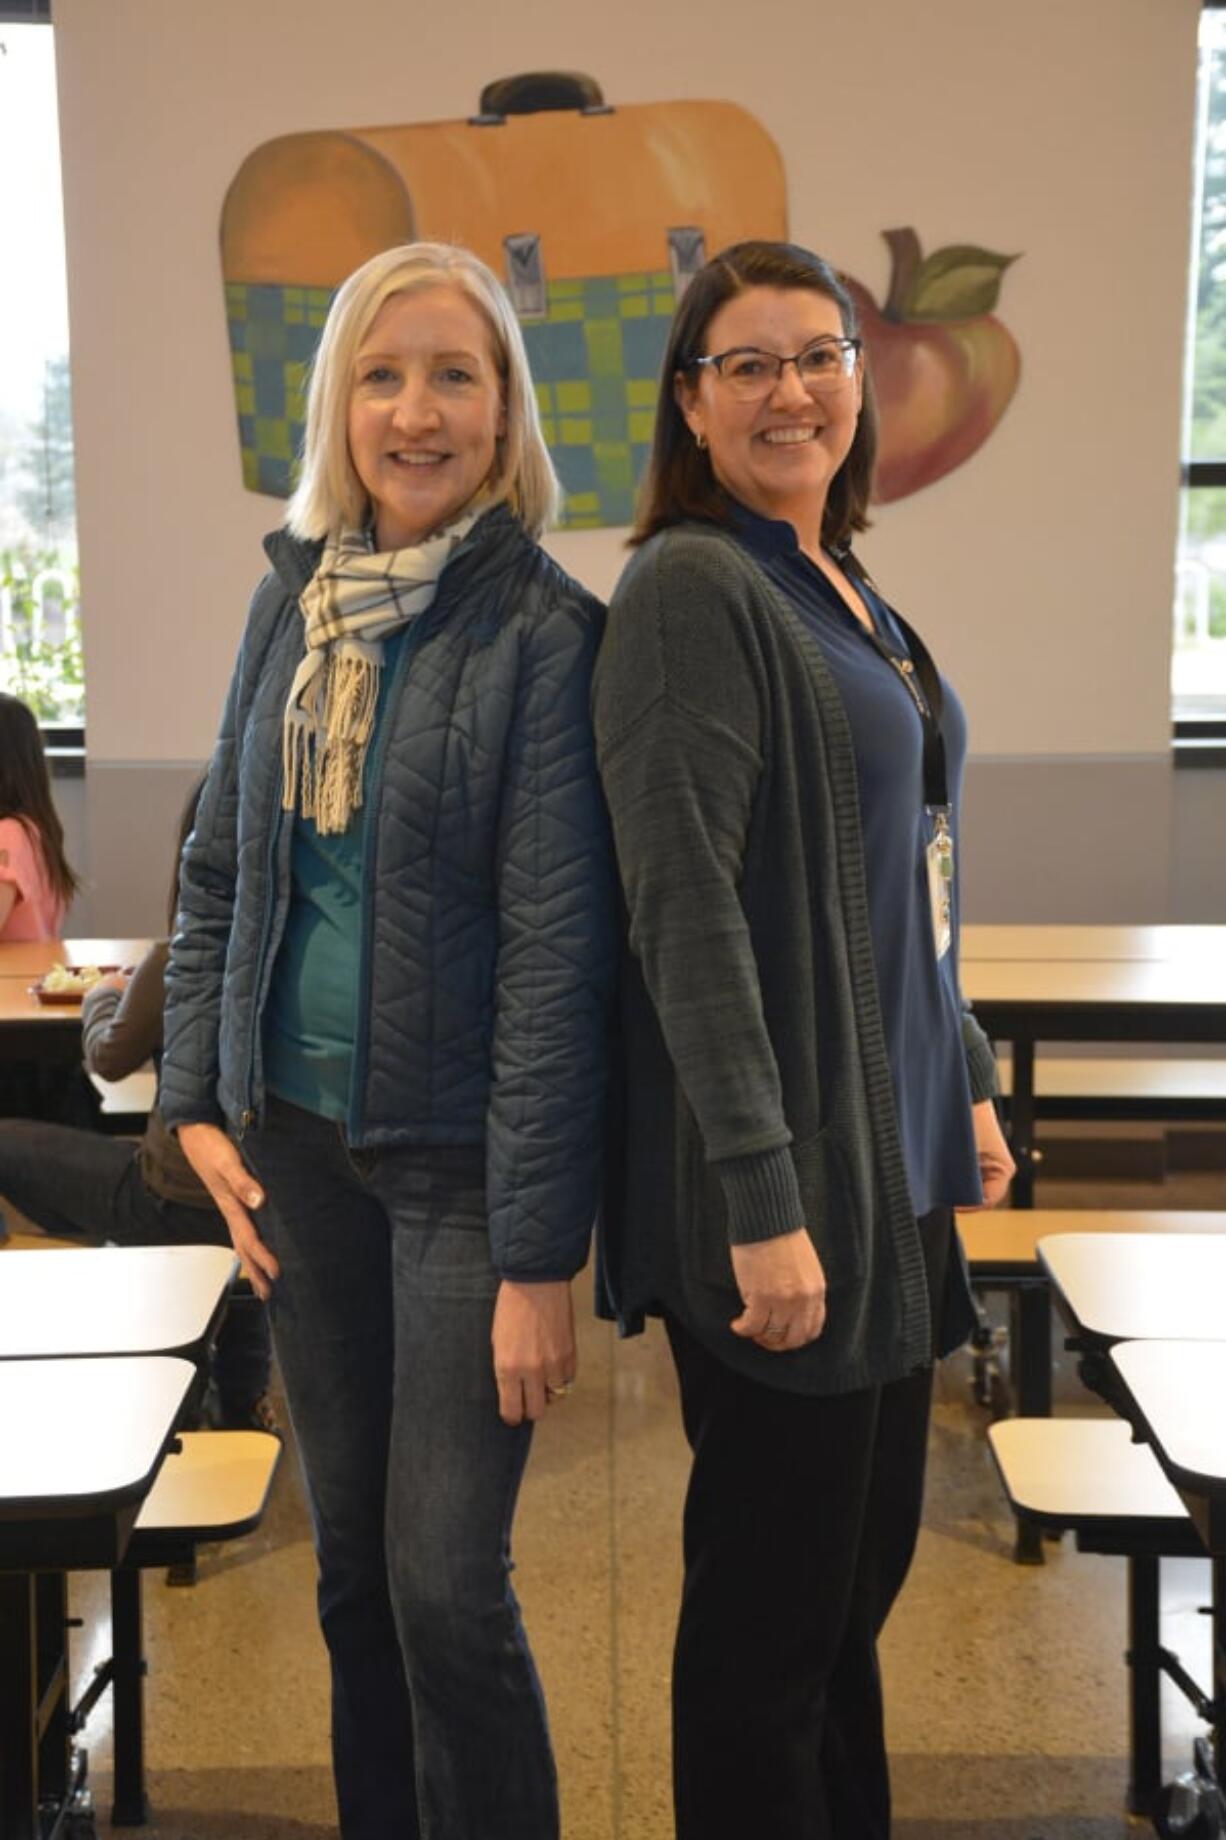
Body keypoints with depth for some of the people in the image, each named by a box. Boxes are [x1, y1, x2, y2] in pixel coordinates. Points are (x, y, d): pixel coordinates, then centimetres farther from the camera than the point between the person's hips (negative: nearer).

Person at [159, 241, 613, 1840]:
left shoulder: (542, 631, -12)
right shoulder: (294, 597, 6)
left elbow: (557, 949, -15)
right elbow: (219, 865, 13)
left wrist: (539, 1256, -16)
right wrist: (198, 1101, 5)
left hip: (458, 1156, -5)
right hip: (298, 1137, 5)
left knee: (448, 1582, -1)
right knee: (350, 1558, 17)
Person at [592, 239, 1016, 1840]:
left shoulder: (848, 596, 14)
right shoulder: (691, 589, -12)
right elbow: (685, 907, -20)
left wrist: (966, 1089, 18)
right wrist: (764, 1199, -23)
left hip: (890, 1164, 9)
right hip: (784, 1183, -9)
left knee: (865, 1561, 20)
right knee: (775, 1600, 5)